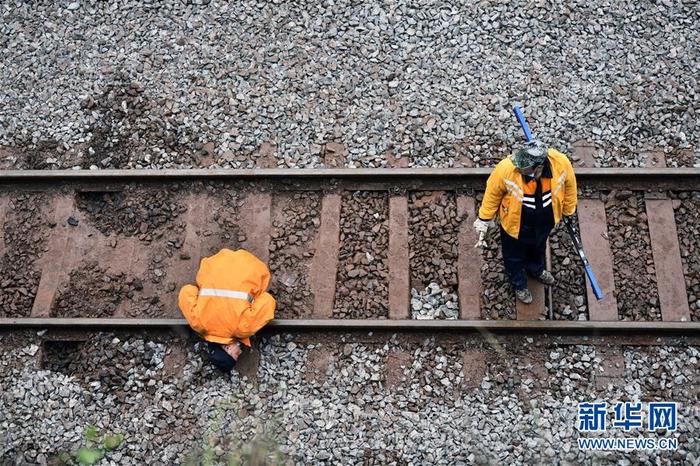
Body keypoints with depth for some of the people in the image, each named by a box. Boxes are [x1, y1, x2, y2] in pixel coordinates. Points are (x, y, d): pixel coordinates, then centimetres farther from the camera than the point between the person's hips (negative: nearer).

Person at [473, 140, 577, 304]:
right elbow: (493, 193, -18)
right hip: (515, 224, -2)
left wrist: (568, 210, 7)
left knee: (538, 248, 35)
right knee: (515, 256, 26)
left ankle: (536, 269, 69)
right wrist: (484, 220, -5)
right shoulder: (506, 168, -39)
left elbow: (569, 184, -9)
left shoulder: (561, 163, -32)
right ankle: (519, 284, 58)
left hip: (545, 222, 3)